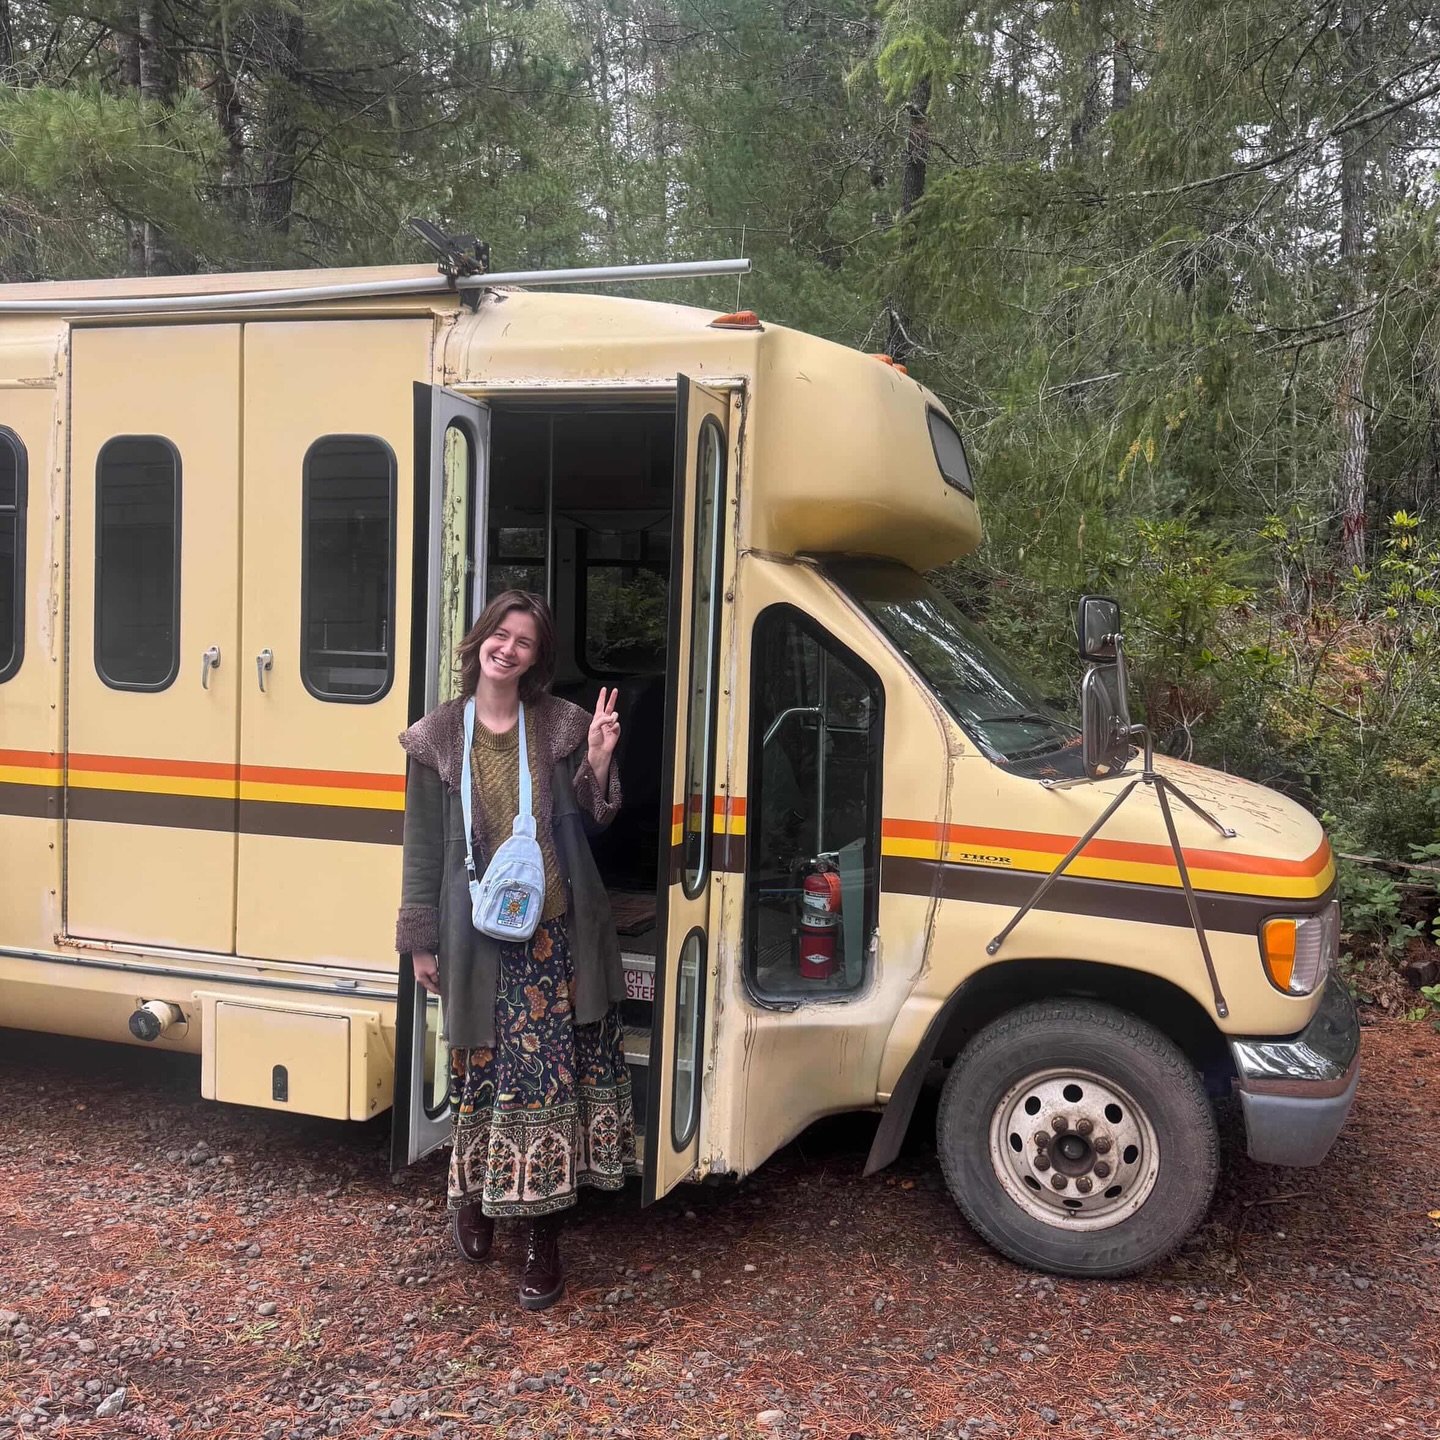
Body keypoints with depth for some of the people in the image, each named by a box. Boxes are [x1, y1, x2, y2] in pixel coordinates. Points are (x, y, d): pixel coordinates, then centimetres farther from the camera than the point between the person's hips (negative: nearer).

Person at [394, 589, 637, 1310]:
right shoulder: (438, 737, 3)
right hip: (480, 934, 0)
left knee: (555, 1074, 1)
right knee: (482, 1071, 8)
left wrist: (599, 761, -11)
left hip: (558, 931, 0)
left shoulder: (561, 725, 3)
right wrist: (420, 940, 5)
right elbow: (423, 844, 5)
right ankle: (473, 1195, 34)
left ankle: (544, 1237, 12)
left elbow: (592, 818, 8)